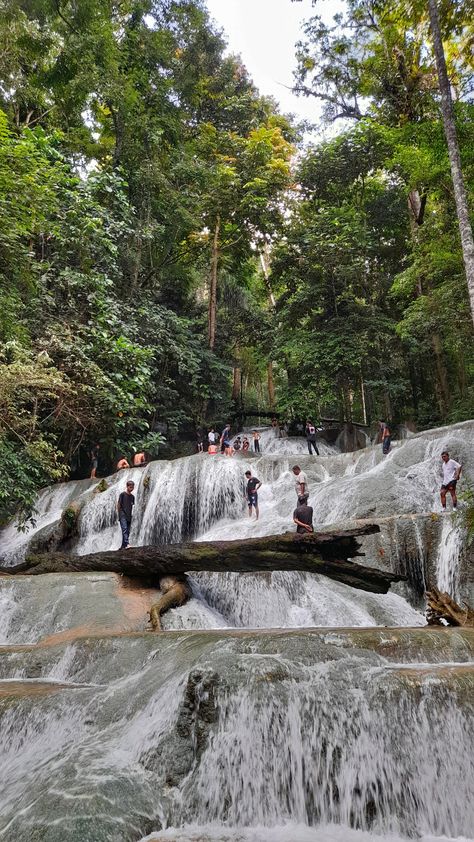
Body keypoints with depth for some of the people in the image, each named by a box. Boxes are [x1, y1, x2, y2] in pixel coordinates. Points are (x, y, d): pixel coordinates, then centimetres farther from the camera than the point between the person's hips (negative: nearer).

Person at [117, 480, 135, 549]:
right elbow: (118, 504, -1)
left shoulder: (132, 496, 15)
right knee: (124, 529, -19)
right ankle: (126, 544, -28)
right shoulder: (123, 494, -2)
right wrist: (119, 513, -6)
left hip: (129, 516, 6)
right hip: (123, 515, -6)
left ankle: (123, 546, 9)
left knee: (128, 531, 4)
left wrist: (131, 515, 12)